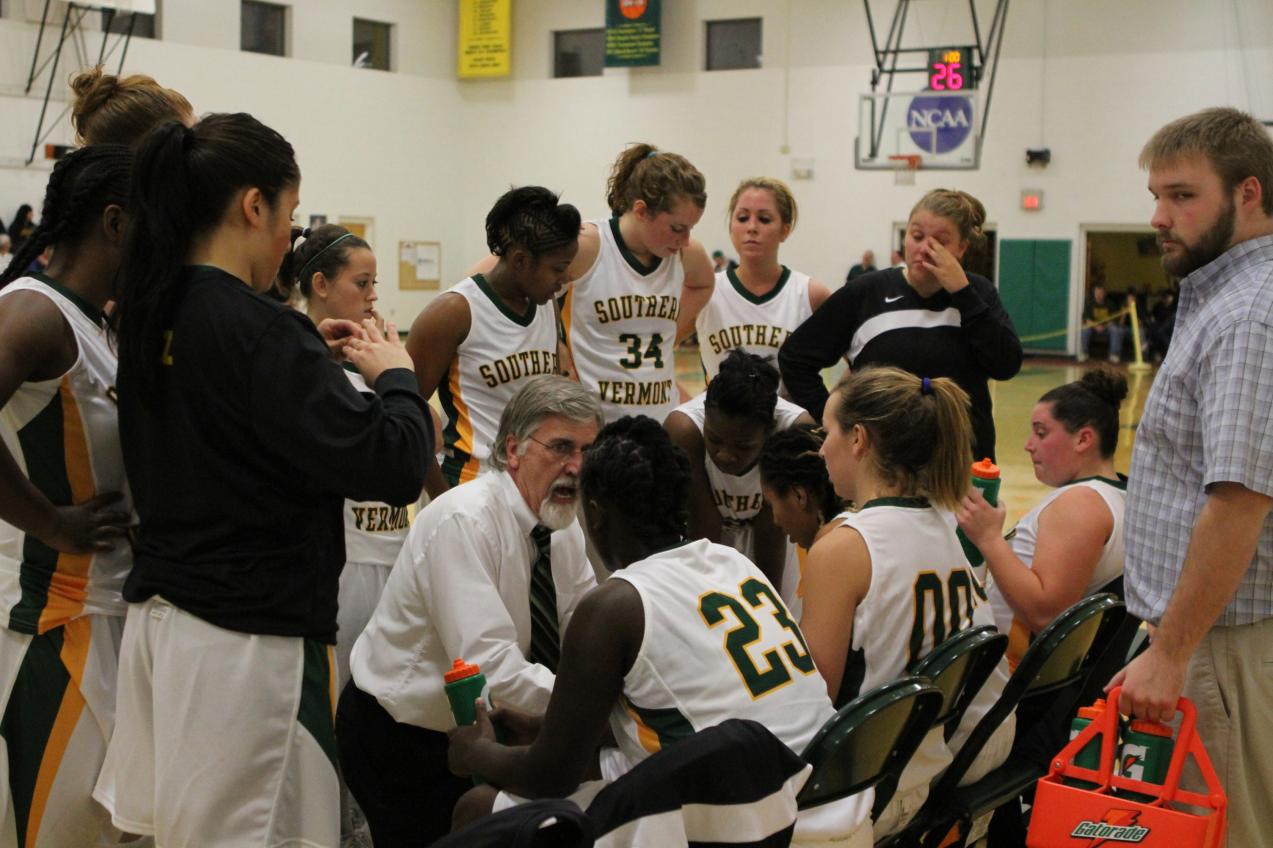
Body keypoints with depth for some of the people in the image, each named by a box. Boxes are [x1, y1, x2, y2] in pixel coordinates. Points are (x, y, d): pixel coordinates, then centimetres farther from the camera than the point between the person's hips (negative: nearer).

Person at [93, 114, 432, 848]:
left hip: (162, 618, 8)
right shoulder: (255, 327, -18)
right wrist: (395, 372, -2)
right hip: (246, 640, -8)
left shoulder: (154, 313, 5)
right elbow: (393, 467, -20)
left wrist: (311, 356, 12)